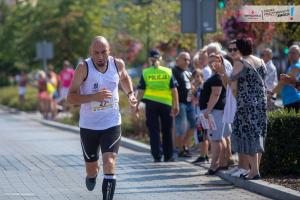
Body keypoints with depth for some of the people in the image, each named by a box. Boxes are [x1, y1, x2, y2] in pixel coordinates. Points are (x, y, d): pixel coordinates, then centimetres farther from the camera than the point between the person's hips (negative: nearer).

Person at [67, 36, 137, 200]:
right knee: (91, 170, 13)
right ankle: (93, 172, 50)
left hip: (112, 124, 1)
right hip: (88, 126, -1)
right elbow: (71, 97, -18)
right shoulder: (84, 68, -15)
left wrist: (130, 94, 5)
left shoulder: (117, 64, -4)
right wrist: (94, 96, -31)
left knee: (109, 164, -18)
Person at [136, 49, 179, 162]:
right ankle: (168, 156, 17)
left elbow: (141, 91, -3)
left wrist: (137, 105, 3)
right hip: (166, 103, 1)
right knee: (167, 131, 13)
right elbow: (174, 90, -1)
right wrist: (176, 105, 3)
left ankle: (157, 156, -1)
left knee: (154, 131, 4)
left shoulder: (145, 73, -2)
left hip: (151, 103, -1)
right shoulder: (167, 72, 1)